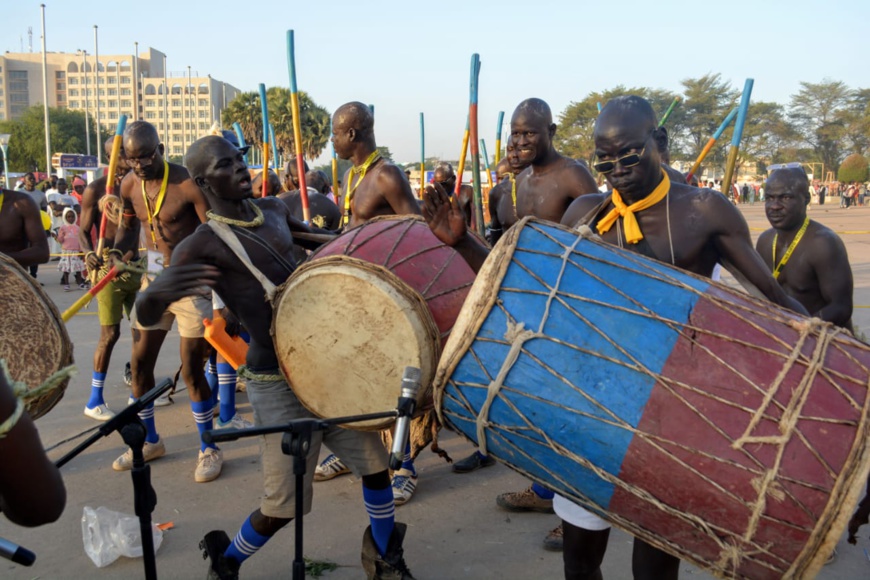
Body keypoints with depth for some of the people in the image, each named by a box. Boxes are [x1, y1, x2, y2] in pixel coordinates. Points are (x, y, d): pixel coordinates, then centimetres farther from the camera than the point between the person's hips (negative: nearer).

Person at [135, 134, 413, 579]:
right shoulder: (202, 246, -12)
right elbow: (146, 317, -18)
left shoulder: (272, 209, 9)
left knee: (376, 462, 10)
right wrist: (157, 291, -41)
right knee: (283, 505, -2)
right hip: (276, 382, -6)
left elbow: (309, 235, 32)